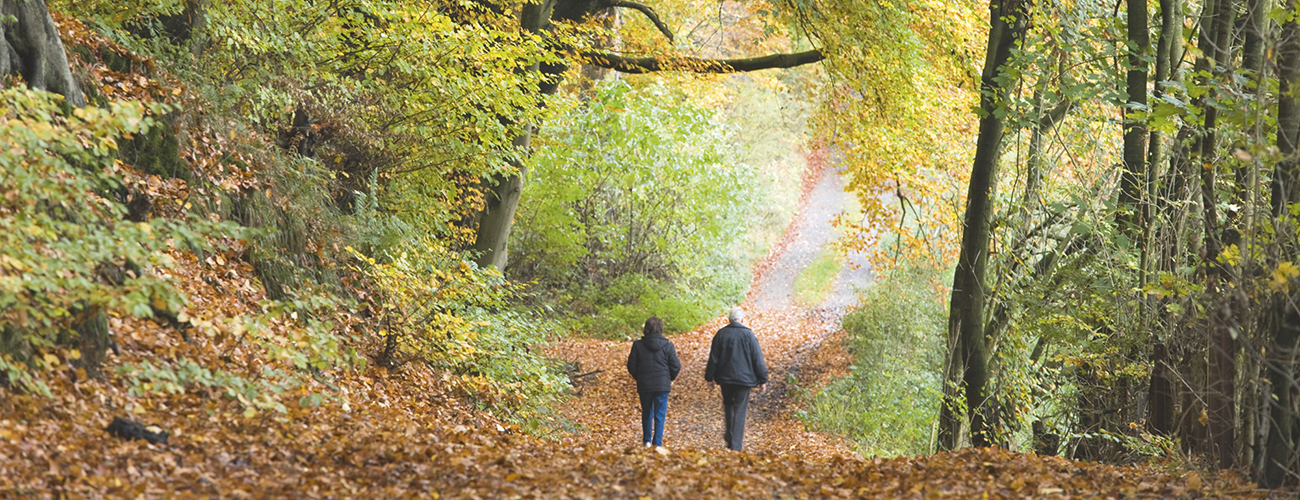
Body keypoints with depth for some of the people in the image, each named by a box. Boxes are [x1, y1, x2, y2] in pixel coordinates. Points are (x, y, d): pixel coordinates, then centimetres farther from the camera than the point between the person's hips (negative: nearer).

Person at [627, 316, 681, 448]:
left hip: (644, 386, 1)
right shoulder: (668, 346, -7)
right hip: (662, 386, -1)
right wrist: (670, 379, 16)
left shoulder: (638, 345, -4)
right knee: (660, 415, 5)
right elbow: (675, 367, -4)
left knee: (647, 413, 19)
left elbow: (631, 366, 0)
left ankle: (647, 441, 25)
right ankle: (657, 444, 2)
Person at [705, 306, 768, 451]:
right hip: (744, 378, -3)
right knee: (740, 409, 1)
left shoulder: (720, 334, 1)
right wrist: (763, 379, 1)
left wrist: (709, 377, 12)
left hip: (725, 378, 3)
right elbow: (758, 359, -5)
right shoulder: (748, 335, -6)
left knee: (728, 406, 22)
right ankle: (736, 445, -3)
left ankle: (730, 437, 23)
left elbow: (713, 358, 5)